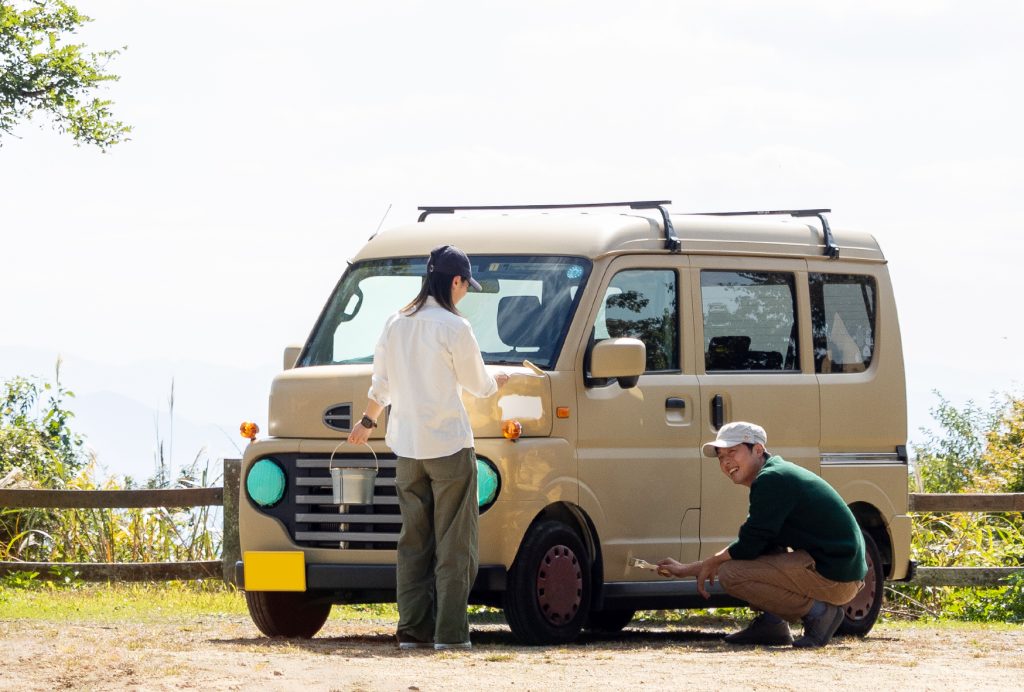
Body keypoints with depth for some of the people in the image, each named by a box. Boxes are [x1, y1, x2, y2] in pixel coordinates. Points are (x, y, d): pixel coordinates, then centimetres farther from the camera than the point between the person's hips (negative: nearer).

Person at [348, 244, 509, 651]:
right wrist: (499, 382, 23)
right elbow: (476, 384, 0)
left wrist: (368, 421, 36)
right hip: (450, 447, -6)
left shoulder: (395, 326, 6)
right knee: (453, 543, -1)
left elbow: (381, 384, 17)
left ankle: (412, 629, 9)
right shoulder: (453, 328, -12)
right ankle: (450, 632, -4)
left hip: (406, 448, 6)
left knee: (413, 541, 11)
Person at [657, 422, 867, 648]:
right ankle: (772, 624, 13)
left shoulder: (771, 480, -14)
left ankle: (817, 611, -11)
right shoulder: (780, 474, 18)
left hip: (835, 577, -10)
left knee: (730, 574, -13)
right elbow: (753, 544, 21)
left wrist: (709, 565, 5)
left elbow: (749, 547, -14)